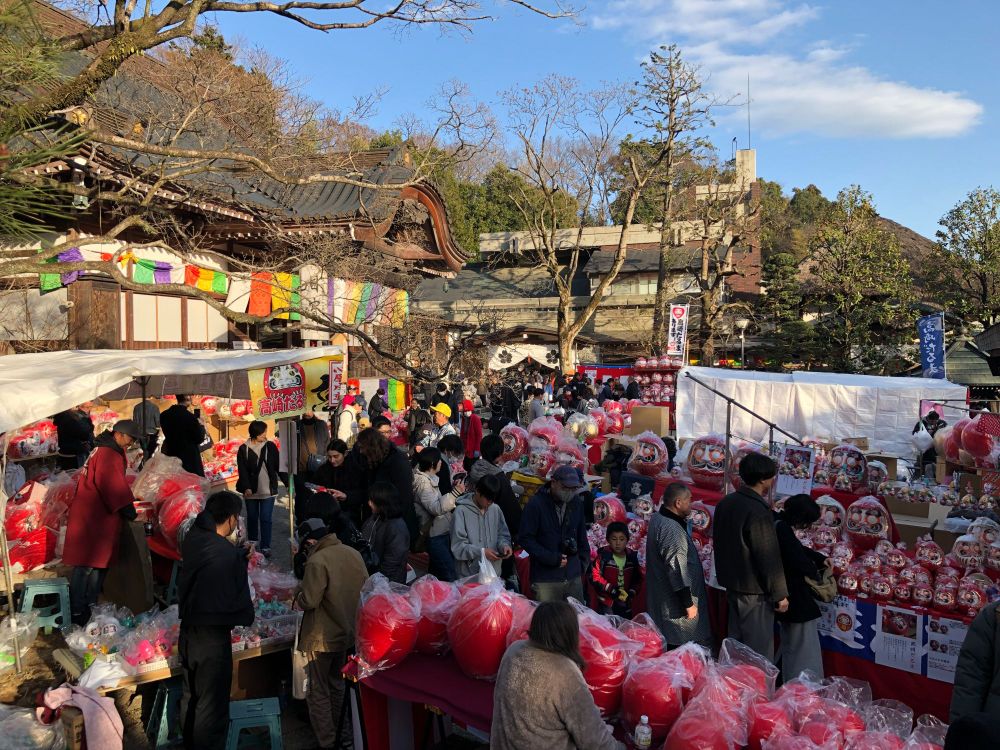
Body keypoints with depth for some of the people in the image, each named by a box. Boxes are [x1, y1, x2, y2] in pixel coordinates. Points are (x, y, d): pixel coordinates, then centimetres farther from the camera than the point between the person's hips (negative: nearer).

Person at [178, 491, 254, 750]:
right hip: (213, 639, -7)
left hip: (188, 634, 7)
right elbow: (241, 601, -17)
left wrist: (240, 555, 13)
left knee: (195, 701, 24)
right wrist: (248, 616, 1)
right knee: (212, 710, 6)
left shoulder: (192, 540, -3)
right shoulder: (227, 553, -22)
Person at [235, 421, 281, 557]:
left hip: (268, 490, -1)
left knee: (265, 519, -3)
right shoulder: (243, 449, -3)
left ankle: (265, 547, 2)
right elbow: (242, 470, -7)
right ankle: (252, 543, 34)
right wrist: (246, 487, -18)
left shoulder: (270, 446, -2)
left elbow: (278, 465, 0)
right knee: (252, 517, 16)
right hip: (251, 490, 1)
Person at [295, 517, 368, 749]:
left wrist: (298, 595, -2)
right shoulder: (354, 554, -2)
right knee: (337, 684, 24)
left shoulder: (317, 561, -24)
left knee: (318, 691, 8)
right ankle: (335, 730, 38)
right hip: (347, 631, 7)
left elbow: (309, 601, -22)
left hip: (322, 637, -7)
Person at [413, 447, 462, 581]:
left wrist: (453, 489, 13)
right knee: (451, 577, -12)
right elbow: (436, 508, -25)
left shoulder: (429, 479, 14)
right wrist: (455, 493, -26)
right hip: (435, 536, -10)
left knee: (435, 574, 17)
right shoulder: (422, 482, -16)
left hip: (441, 533, 10)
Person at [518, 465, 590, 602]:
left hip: (574, 578, 5)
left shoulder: (577, 503, 8)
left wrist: (583, 561, 11)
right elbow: (525, 539, -10)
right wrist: (551, 558, -16)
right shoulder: (536, 504, -9)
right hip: (545, 580, -4)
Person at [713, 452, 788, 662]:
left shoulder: (725, 503, 4)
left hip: (732, 584, 9)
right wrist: (780, 594, -12)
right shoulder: (758, 510, -23)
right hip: (754, 590, -9)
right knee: (759, 650, 3)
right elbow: (769, 557, -20)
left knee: (735, 643, 19)